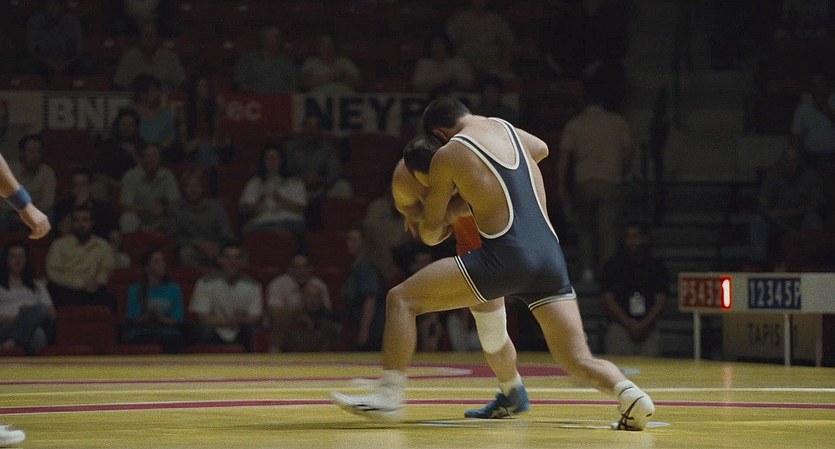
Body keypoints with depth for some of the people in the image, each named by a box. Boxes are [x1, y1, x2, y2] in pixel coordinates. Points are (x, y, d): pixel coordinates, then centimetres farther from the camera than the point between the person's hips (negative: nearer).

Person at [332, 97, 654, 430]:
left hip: (505, 256, -6)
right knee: (578, 361, 9)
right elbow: (541, 149, 45)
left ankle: (389, 395, -3)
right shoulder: (504, 128, 20)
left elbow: (431, 234, 12)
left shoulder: (447, 155, 5)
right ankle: (628, 392, -20)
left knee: (401, 299, 4)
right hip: (550, 255, 6)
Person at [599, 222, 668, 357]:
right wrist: (629, 323, -8)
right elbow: (607, 300, 2)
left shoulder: (656, 267, 12)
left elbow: (660, 300, 7)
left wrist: (644, 324, -8)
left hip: (649, 329, 1)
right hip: (620, 328, -1)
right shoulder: (613, 266, 8)